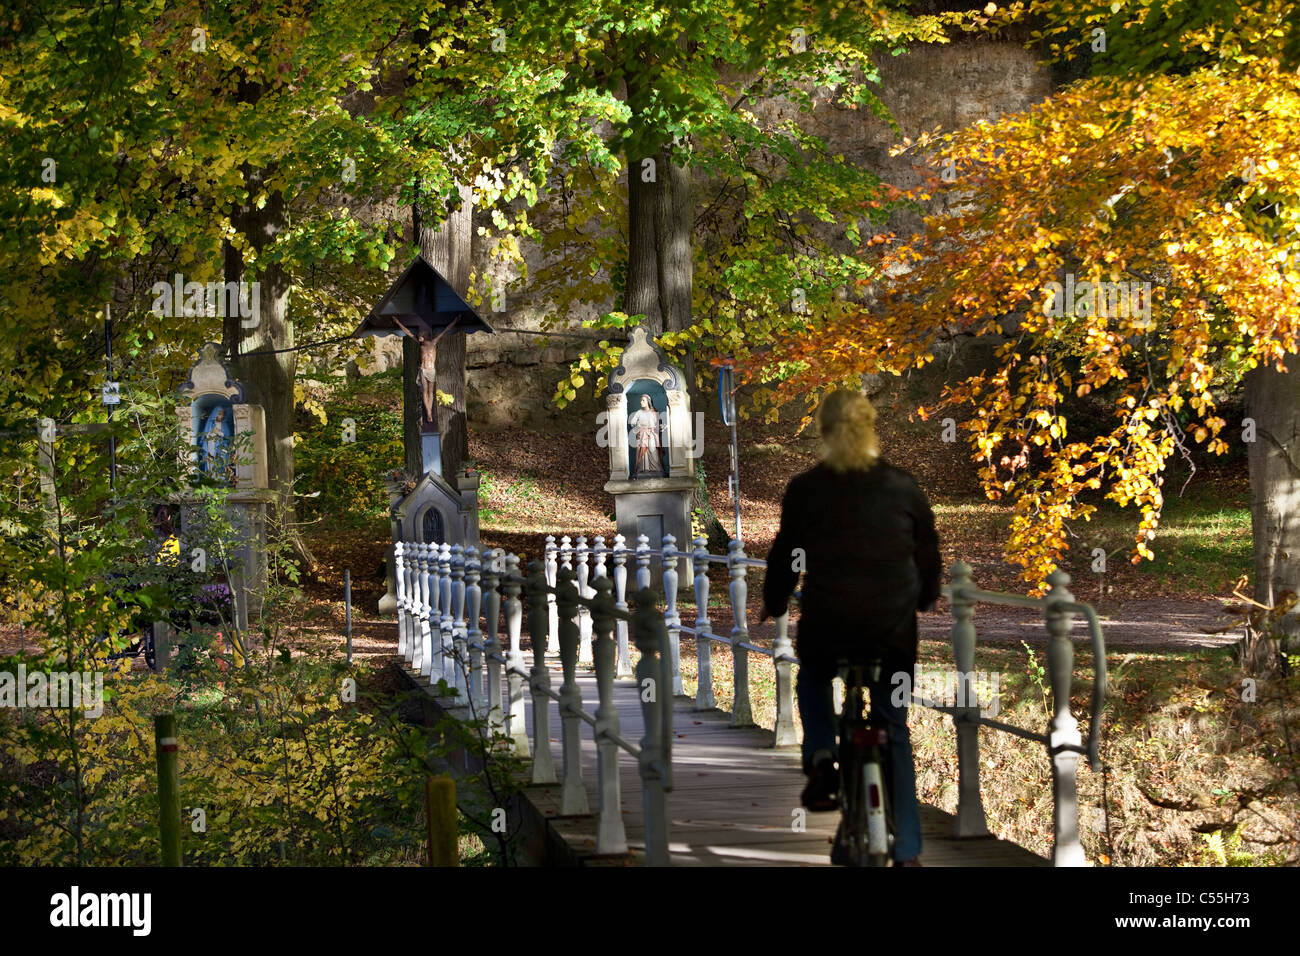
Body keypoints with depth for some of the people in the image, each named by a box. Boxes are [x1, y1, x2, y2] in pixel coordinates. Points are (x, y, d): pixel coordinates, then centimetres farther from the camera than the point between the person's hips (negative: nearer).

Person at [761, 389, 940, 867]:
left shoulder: (805, 489, -3)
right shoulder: (903, 487, 2)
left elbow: (784, 556, 5)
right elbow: (929, 556, 13)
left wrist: (772, 606, 22)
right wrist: (924, 600, 31)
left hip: (827, 625, -1)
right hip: (893, 630, 1)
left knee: (812, 677, 33)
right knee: (894, 730, 15)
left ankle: (821, 760, 9)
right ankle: (907, 850, 10)